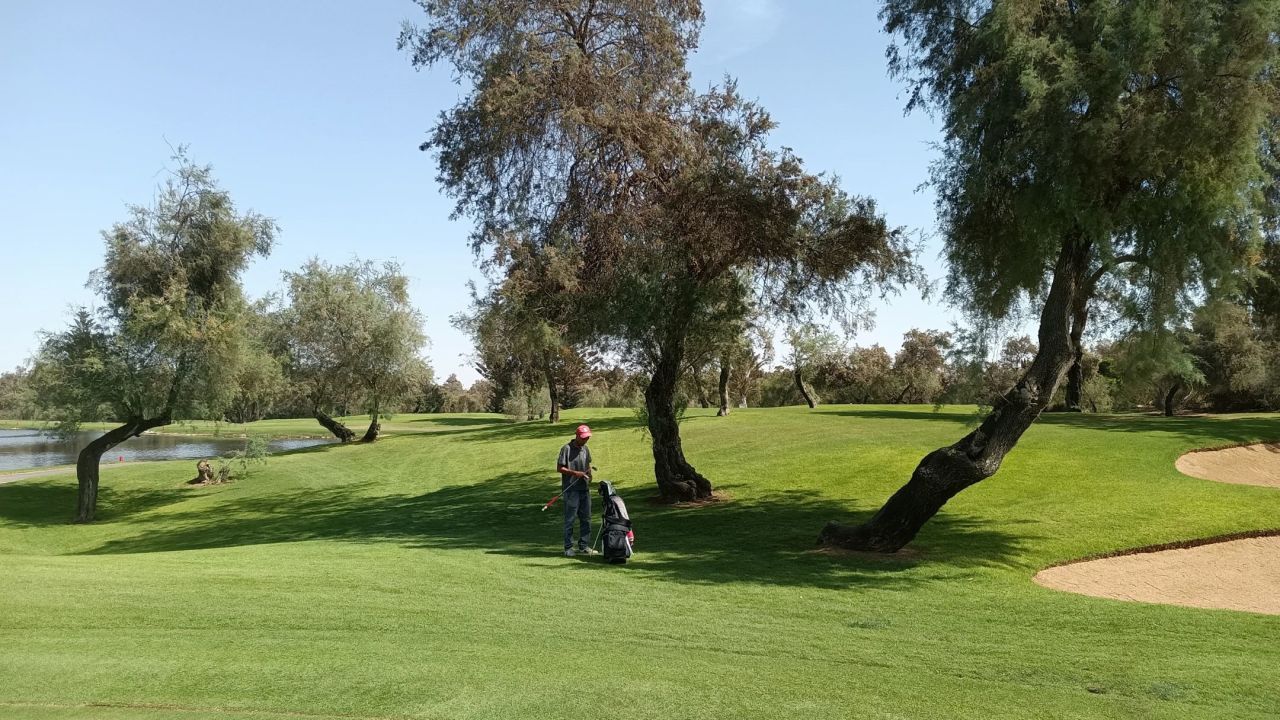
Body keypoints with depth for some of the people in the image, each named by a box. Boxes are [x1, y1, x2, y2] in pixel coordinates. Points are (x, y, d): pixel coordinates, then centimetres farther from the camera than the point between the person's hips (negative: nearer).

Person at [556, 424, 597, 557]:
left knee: (586, 519, 10)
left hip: (585, 489, 7)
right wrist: (575, 473, -18)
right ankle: (568, 548, 7)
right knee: (569, 520, 0)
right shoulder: (567, 449, -9)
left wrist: (589, 473, 3)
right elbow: (559, 468, -10)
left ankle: (584, 546, 19)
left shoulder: (585, 449, 12)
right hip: (571, 490, -7)